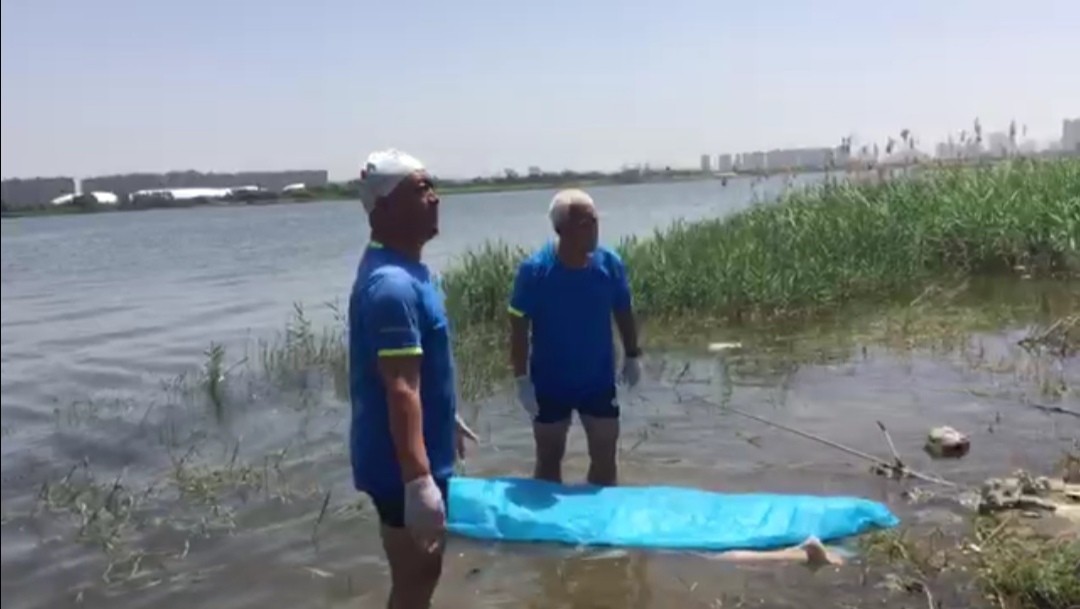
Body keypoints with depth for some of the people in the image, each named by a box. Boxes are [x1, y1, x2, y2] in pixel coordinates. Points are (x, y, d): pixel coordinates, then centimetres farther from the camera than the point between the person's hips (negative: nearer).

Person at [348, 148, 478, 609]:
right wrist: (418, 481, -32)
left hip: (422, 456, 10)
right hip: (402, 466, -10)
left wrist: (447, 419, 28)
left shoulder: (403, 269, 8)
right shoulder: (393, 284, -25)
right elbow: (400, 389, -30)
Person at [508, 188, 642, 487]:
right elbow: (519, 327, -13)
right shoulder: (534, 269, -19)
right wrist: (522, 379, -13)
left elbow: (623, 312, 4)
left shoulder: (610, 263, -11)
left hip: (599, 380, 3)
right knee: (549, 459, 13)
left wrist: (633, 356, 8)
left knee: (605, 457, 12)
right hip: (550, 383, -2)